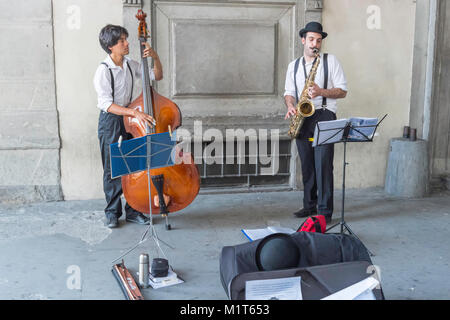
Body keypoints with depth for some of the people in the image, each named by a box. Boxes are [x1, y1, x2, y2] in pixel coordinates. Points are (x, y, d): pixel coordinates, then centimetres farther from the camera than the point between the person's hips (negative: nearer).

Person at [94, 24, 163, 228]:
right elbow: (106, 104, -21)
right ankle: (112, 212, 17)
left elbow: (157, 76, 13)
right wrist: (135, 113, -30)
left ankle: (133, 211, 18)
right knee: (112, 169, 2)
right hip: (110, 122, -5)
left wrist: (155, 57, -5)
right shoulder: (103, 71, -14)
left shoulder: (131, 65, 4)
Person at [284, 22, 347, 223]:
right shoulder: (293, 66, 16)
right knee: (307, 165, 8)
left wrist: (321, 92, -16)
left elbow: (342, 91, 1)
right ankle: (310, 206, 19)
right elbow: (289, 92, 15)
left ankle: (325, 211, -6)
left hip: (324, 117, -4)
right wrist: (290, 106, -7)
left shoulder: (330, 61, 4)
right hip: (302, 119, 4)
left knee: (323, 164, -10)